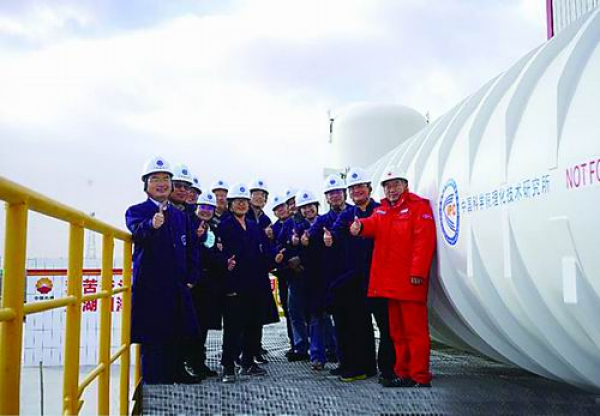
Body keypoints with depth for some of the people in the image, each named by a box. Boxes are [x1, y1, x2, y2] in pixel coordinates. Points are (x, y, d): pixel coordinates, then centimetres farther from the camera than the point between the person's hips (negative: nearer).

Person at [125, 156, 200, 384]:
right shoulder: (136, 211, -2)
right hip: (150, 282, -5)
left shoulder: (179, 215, 15)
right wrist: (152, 225, -47)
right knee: (152, 332, -2)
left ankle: (176, 371, 26)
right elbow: (137, 233, -25)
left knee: (177, 331, 12)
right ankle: (153, 375, 9)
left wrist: (187, 278, 10)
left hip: (176, 282, 6)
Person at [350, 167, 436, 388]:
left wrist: (418, 271, -18)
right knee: (397, 331, 13)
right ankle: (403, 373, 22)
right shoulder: (382, 210, 21)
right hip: (389, 280, 7)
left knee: (415, 330, -5)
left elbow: (424, 240, -11)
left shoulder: (418, 205, -2)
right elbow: (373, 224, 0)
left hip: (410, 280, -7)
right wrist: (360, 225, -23)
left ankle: (420, 377, 0)